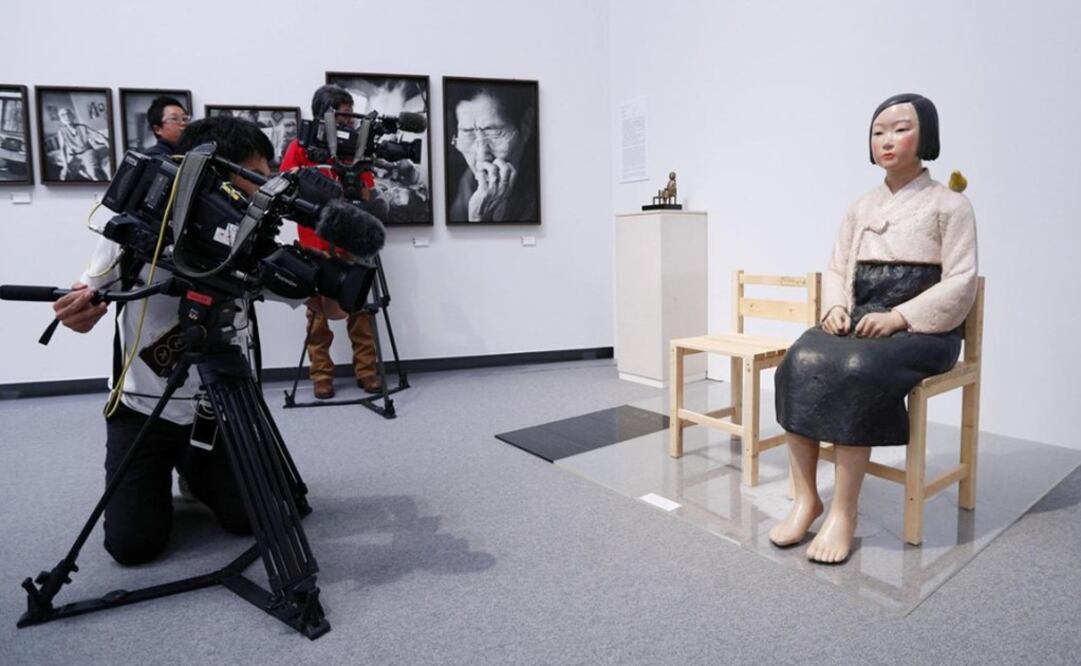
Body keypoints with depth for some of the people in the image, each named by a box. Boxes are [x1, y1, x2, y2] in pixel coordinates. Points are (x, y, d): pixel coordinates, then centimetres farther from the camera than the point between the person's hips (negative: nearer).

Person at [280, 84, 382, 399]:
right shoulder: (299, 148, 0)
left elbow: (365, 196, 7)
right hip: (315, 243, -2)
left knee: (359, 307, 0)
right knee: (318, 312, 2)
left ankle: (366, 370, 7)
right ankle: (322, 375, 10)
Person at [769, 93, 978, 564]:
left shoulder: (949, 204, 3)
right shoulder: (860, 208, 17)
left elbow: (960, 283, -5)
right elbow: (836, 270, 16)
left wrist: (897, 317, -19)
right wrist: (836, 308, -7)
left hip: (921, 327, -4)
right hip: (859, 320, 4)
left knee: (856, 371, -36)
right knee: (800, 363, -28)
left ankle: (844, 510, -25)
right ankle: (805, 497, -22)